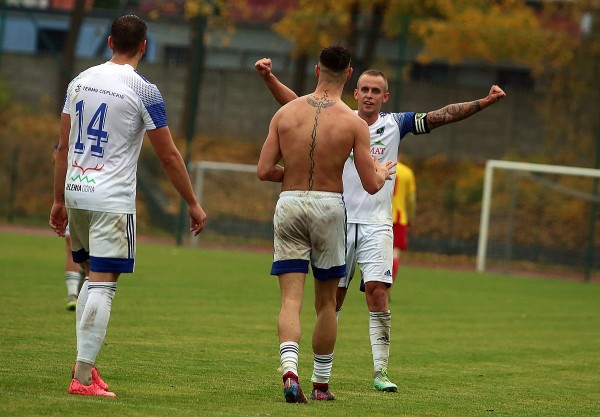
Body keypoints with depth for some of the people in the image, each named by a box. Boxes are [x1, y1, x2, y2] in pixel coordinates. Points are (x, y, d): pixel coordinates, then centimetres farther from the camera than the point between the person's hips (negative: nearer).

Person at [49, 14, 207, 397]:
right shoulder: (144, 91, -8)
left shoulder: (81, 81, 8)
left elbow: (63, 146, 12)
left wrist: (59, 200, 20)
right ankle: (83, 377, -8)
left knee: (94, 277, 20)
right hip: (112, 198, -6)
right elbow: (169, 156, -6)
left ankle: (84, 363, 15)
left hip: (76, 193, 6)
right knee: (102, 285, -5)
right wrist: (193, 205, 4)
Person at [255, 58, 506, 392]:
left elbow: (441, 116, 1)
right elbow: (293, 104, -3)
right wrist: (269, 77, -17)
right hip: (340, 221, 1)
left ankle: (381, 371, -10)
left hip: (377, 224, 0)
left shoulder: (396, 124, 5)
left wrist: (484, 102, -8)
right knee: (332, 296, 4)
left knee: (378, 292, -13)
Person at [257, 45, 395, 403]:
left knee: (291, 299, -1)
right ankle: (321, 383, 20)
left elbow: (264, 171, 0)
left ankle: (290, 371, -24)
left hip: (289, 204, 1)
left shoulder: (286, 113, 0)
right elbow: (371, 185, -6)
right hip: (329, 206, -1)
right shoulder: (354, 123, -7)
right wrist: (384, 173, 17)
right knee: (327, 302, 13)